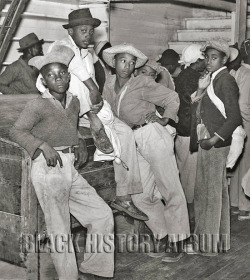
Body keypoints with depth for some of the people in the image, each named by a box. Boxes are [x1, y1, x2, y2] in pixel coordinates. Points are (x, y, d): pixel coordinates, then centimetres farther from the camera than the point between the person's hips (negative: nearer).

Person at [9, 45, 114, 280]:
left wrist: (80, 146, 9)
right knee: (59, 231, 1)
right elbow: (16, 132, -6)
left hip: (70, 168, 7)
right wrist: (42, 144, -19)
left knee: (102, 214, 8)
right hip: (48, 169, -7)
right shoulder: (38, 105, -7)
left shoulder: (74, 102, 13)